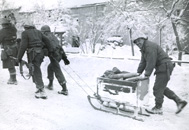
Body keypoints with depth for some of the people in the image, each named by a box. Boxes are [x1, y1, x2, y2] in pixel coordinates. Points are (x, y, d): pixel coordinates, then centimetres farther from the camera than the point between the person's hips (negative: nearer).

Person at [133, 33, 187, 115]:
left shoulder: (150, 46, -17)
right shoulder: (144, 49, 16)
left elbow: (151, 62, -22)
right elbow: (143, 62, 18)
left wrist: (147, 74, -18)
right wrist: (138, 72, 11)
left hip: (165, 67, -11)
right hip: (162, 68, 11)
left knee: (158, 88, -4)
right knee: (162, 87, 16)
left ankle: (158, 108, 9)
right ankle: (179, 101, 19)